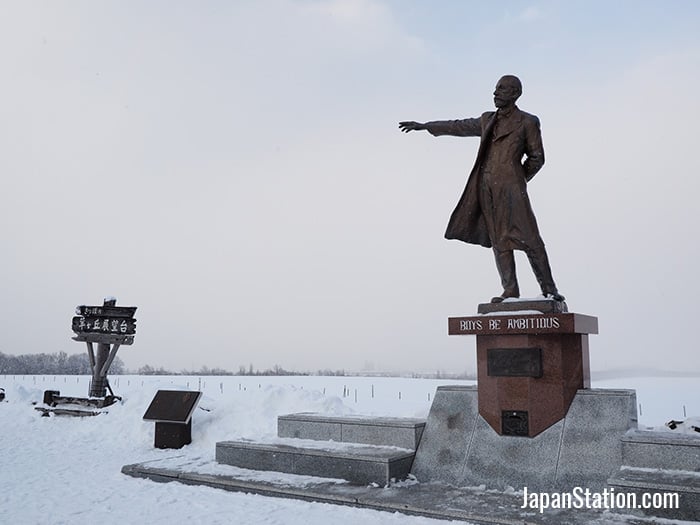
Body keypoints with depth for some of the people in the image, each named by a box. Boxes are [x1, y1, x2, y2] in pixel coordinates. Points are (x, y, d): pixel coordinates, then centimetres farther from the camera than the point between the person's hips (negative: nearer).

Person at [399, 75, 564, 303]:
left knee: (528, 238, -9)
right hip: (486, 188, 5)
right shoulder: (488, 120, 19)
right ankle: (510, 289, 3)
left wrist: (519, 180, 6)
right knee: (498, 239, 1)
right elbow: (459, 126, 27)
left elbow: (537, 157, 8)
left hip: (510, 188, -5)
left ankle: (549, 289, -2)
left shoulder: (527, 122, 5)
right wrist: (424, 126, 30)